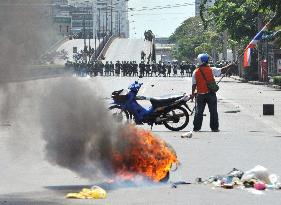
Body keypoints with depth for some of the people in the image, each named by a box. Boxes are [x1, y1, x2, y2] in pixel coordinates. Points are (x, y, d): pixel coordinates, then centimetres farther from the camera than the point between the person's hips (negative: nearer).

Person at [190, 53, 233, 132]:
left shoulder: (195, 72, -1)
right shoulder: (211, 70, -6)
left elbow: (194, 84, 0)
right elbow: (222, 70, 0)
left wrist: (193, 94, 7)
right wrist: (230, 65, 13)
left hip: (200, 95, 2)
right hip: (210, 94, -2)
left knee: (199, 111, 8)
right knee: (213, 111, 5)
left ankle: (196, 128, 8)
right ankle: (214, 128, 6)